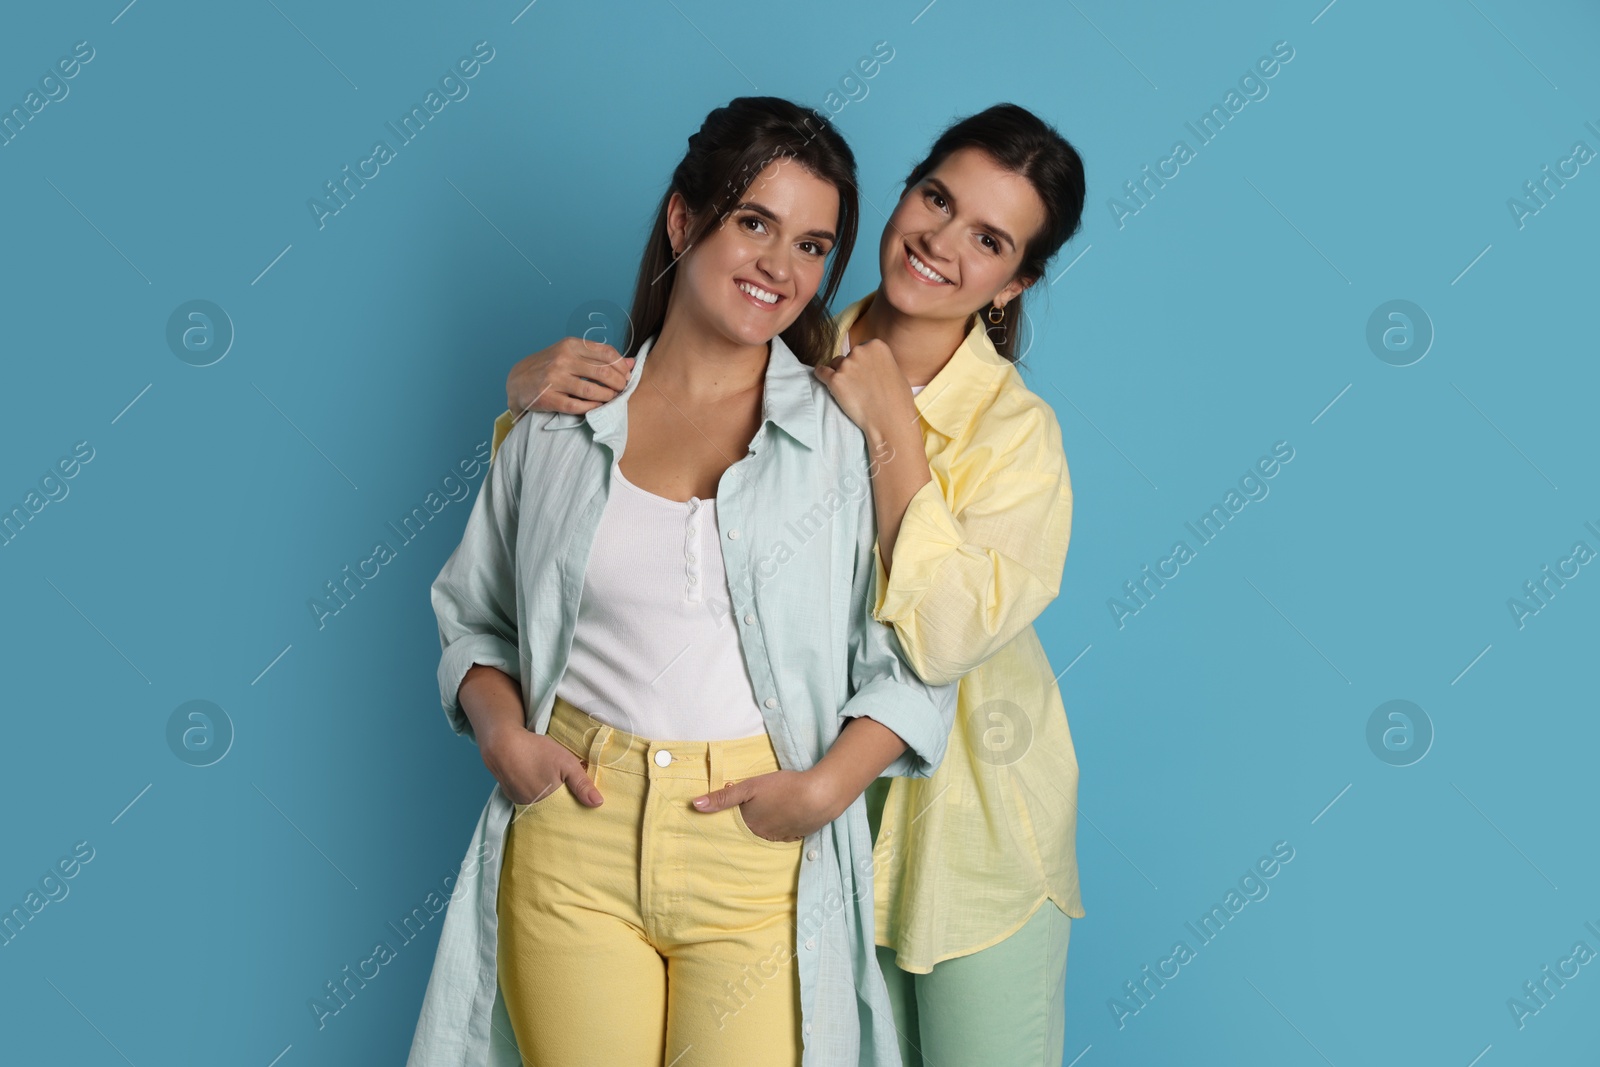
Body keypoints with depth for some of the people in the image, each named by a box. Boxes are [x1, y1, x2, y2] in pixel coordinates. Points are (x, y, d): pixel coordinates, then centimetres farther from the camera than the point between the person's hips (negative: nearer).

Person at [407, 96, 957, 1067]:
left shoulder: (850, 434, -1)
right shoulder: (563, 421, 5)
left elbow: (913, 660, -2)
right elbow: (474, 615, 14)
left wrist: (828, 785, -15)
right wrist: (503, 732, -3)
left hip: (760, 859, -1)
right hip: (572, 840, 2)